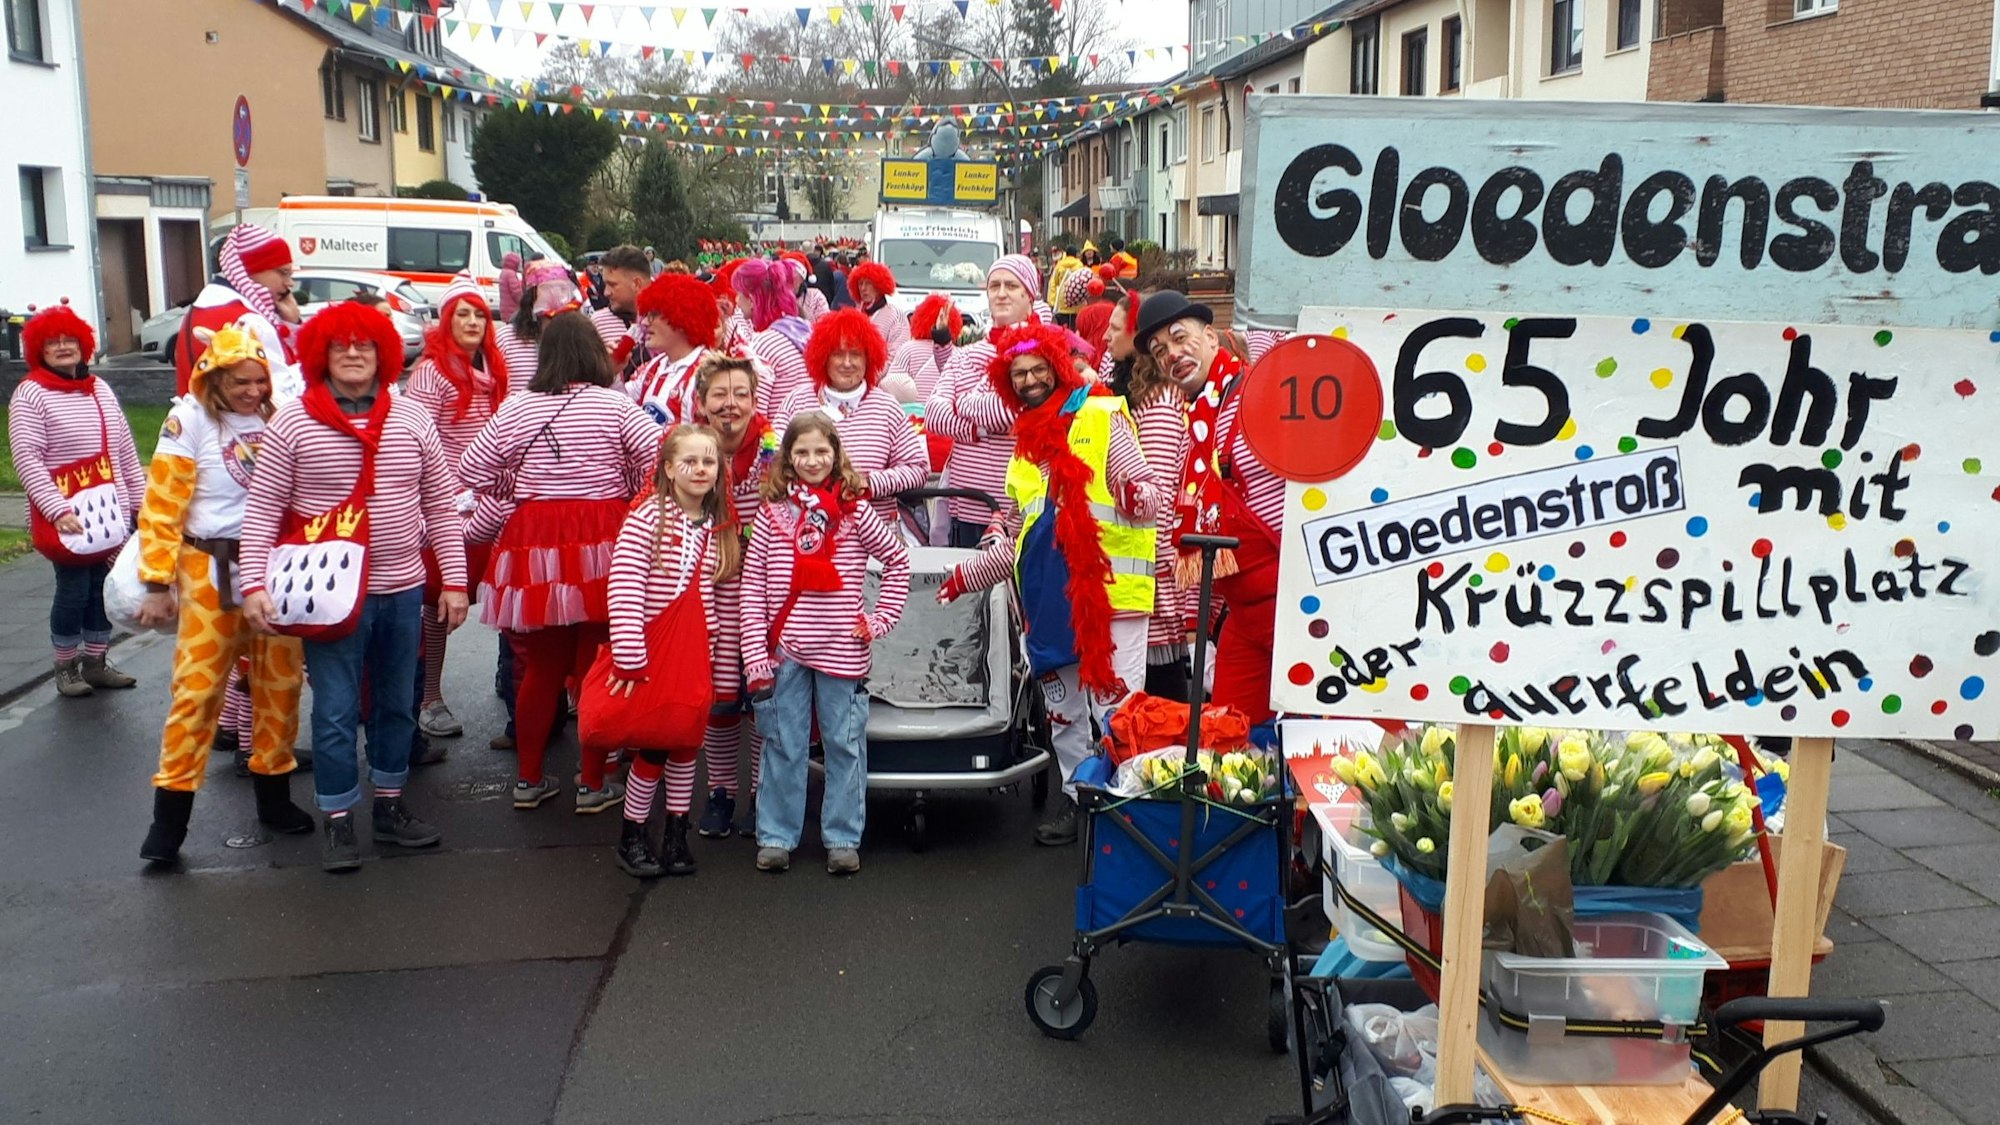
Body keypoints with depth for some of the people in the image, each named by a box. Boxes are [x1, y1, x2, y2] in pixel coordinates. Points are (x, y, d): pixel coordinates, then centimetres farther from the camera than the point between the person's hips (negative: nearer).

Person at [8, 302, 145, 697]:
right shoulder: (31, 393, -7)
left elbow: (125, 450, 13)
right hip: (65, 513, -5)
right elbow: (26, 458, -14)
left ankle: (95, 663, 23)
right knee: (73, 591, 0)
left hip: (110, 509, 5)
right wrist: (58, 510, -20)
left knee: (104, 588, 10)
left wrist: (139, 499, 9)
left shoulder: (100, 389, 10)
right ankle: (66, 669, 15)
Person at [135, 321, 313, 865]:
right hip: (212, 571, -3)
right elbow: (161, 506, -7)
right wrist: (157, 583, -10)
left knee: (281, 683, 8)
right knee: (197, 686, -3)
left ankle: (274, 794, 23)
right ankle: (170, 814, 6)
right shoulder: (190, 419, -4)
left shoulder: (278, 416, 6)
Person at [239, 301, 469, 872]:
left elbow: (441, 505, 6)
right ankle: (338, 823, 16)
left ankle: (390, 807, 31)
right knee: (336, 711, 2)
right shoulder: (293, 422, -6)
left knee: (398, 703, 15)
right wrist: (255, 583, -12)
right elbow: (262, 507, -4)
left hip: (402, 589, 4)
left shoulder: (412, 418, 3)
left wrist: (454, 579, 3)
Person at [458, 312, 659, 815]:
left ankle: (528, 778, 23)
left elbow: (473, 471, 4)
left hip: (535, 543, 3)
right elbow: (660, 460, -10)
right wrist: (630, 498, 7)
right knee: (597, 665, 6)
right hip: (600, 543, -2)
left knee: (539, 666, 14)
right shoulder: (616, 406, -4)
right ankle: (593, 784, 13)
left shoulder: (516, 408, 3)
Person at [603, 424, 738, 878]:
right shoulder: (646, 518, -13)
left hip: (694, 652, 5)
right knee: (653, 744, 0)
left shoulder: (719, 528, 5)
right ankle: (632, 837, 17)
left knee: (686, 740, 9)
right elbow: (624, 590, -19)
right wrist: (629, 659, -23)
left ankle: (677, 835, 22)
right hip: (651, 648, -5)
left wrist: (709, 652, 8)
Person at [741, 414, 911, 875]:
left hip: (841, 651, 0)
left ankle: (843, 838, 18)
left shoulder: (855, 513, -1)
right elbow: (752, 589, -1)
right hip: (784, 651, 1)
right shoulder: (772, 514, 1)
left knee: (844, 745, 7)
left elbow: (899, 561, 8)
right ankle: (776, 836, 19)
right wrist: (755, 657, -7)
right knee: (783, 745, 7)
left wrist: (880, 618, 0)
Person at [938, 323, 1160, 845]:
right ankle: (1076, 796, 25)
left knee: (1117, 703, -6)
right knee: (1062, 709, 13)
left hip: (1109, 586, -6)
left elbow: (1147, 493, -7)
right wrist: (966, 575, 19)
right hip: (1048, 596, 6)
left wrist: (1137, 497, -29)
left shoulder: (1103, 417, 1)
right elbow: (1014, 540, 24)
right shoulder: (1024, 444, 19)